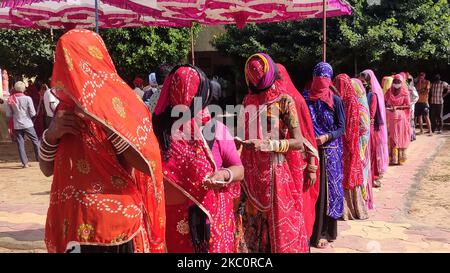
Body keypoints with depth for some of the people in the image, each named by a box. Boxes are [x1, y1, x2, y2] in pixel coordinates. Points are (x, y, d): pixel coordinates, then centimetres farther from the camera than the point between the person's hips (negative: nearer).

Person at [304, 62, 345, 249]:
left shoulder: (335, 100, -1)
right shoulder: (305, 98, 3)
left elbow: (341, 128, -1)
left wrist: (326, 137, -17)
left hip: (330, 151, -1)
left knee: (327, 189, 3)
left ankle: (324, 231, 14)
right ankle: (313, 230, 15)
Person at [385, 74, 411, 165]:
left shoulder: (405, 93, -2)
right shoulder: (389, 91, 8)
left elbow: (408, 106, -6)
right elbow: (385, 102, 13)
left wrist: (397, 107, -17)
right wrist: (387, 106, -8)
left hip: (401, 117, -2)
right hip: (390, 118, 3)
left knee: (401, 137, 0)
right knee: (391, 137, 2)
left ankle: (401, 158, 5)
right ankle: (392, 158, 6)